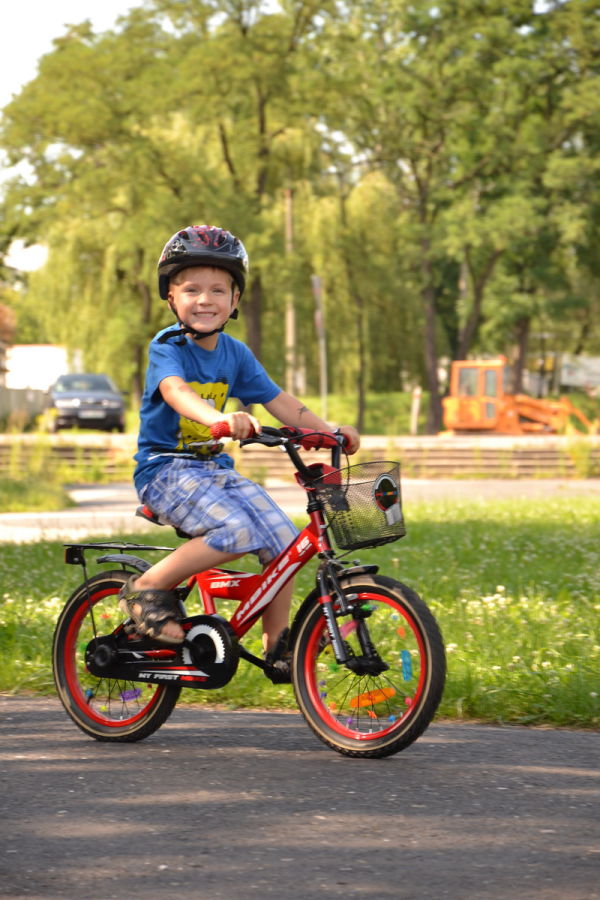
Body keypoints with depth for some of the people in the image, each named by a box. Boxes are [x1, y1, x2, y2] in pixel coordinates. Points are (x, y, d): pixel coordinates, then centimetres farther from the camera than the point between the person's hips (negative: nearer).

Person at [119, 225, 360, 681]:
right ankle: (149, 587, -13)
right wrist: (218, 418, -52)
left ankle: (277, 644, 6)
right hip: (166, 470, -6)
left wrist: (329, 429, -10)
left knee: (282, 538, -11)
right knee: (236, 531, -31)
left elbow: (278, 400, 6)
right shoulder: (167, 347, -11)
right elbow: (176, 391, -32)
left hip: (216, 469, 6)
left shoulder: (236, 354, 8)